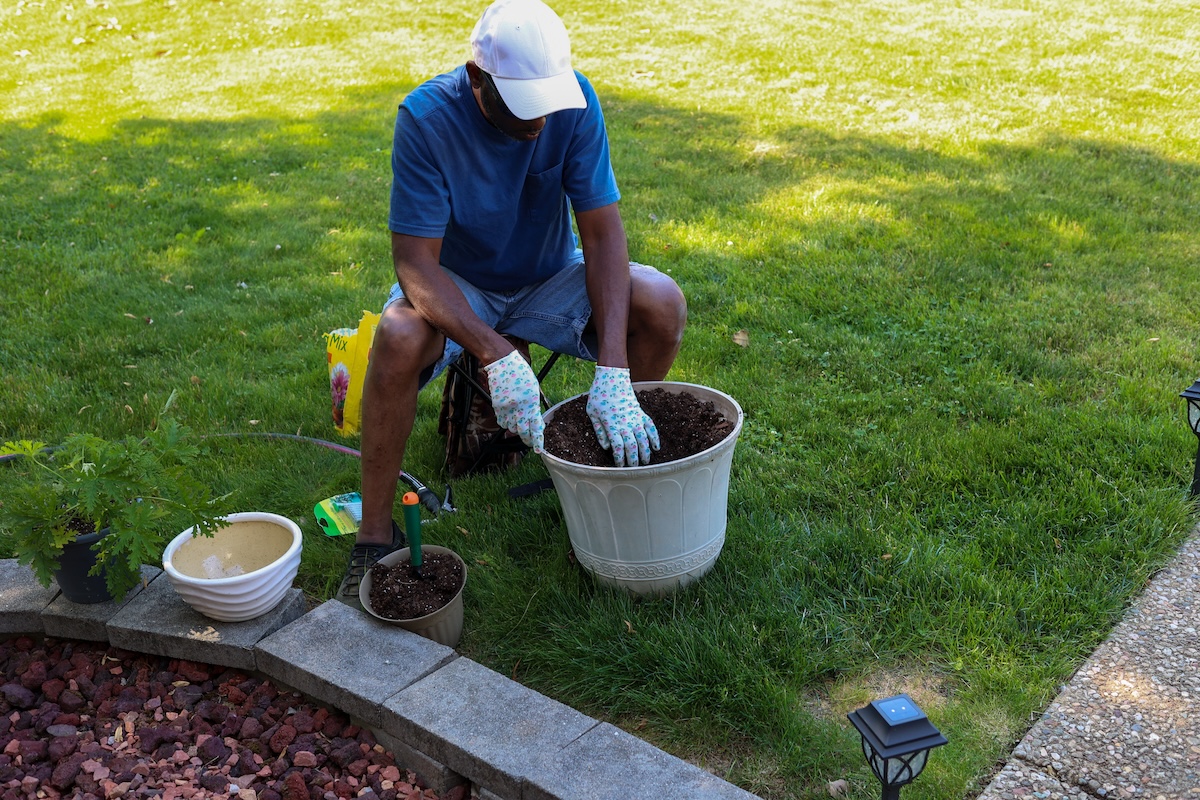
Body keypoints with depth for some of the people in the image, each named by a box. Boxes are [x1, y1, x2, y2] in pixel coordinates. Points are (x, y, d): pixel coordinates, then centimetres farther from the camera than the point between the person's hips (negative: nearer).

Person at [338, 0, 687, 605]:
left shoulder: (575, 101, -20)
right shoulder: (426, 117, -26)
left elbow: (602, 231, -23)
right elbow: (415, 262, -29)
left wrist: (612, 374, -34)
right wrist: (497, 357, -45)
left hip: (550, 277, 2)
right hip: (457, 285, -2)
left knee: (662, 304, -23)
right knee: (399, 337, -35)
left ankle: (623, 455, 2)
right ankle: (375, 535, -18)